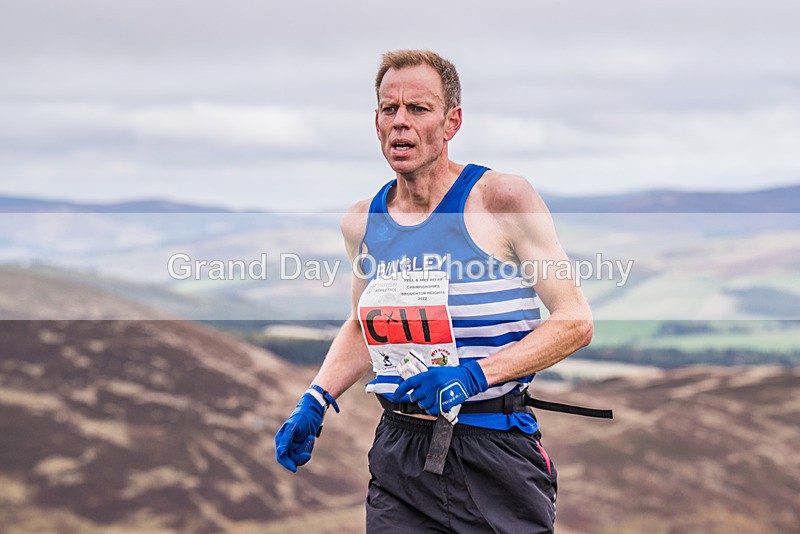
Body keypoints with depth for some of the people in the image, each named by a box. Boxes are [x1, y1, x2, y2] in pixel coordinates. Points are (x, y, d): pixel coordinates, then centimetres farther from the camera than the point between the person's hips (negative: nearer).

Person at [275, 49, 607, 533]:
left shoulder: (502, 198, -8)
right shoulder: (362, 222, 7)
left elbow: (575, 322, -10)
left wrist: (474, 375, -21)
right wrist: (315, 401, 9)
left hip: (496, 455, -4)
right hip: (399, 453, 4)